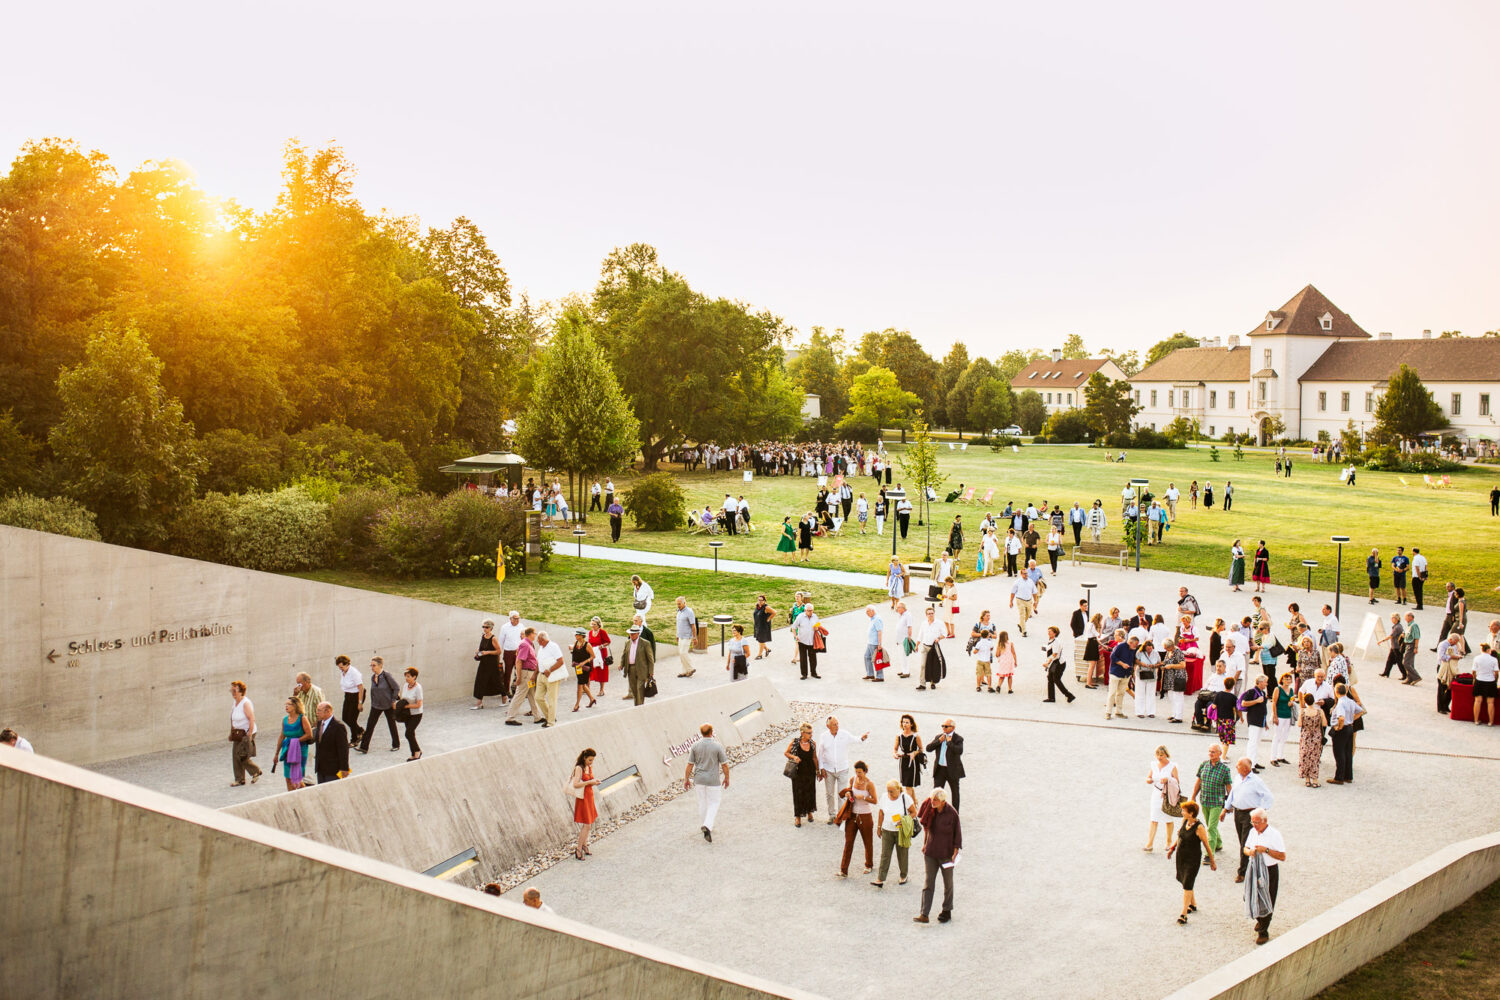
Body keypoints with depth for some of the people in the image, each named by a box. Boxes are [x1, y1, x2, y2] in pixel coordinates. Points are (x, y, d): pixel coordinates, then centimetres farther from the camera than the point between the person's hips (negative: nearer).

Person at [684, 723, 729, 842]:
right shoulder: (718, 746, -13)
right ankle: (707, 825, -12)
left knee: (702, 803, 17)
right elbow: (724, 764, -7)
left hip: (699, 779, 3)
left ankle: (706, 827, 27)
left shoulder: (695, 746, -5)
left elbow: (690, 764, -1)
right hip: (713, 780, -3)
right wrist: (727, 778, 7)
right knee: (713, 803, 7)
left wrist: (686, 779, 9)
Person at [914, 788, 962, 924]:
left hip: (946, 853, -3)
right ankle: (924, 914, -2)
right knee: (928, 882, 0)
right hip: (930, 852, 3)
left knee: (948, 882, 13)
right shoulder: (930, 810, -4)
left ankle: (946, 911, 29)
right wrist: (925, 844, 14)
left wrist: (955, 852, -11)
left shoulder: (951, 813, -15)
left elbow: (957, 833, -8)